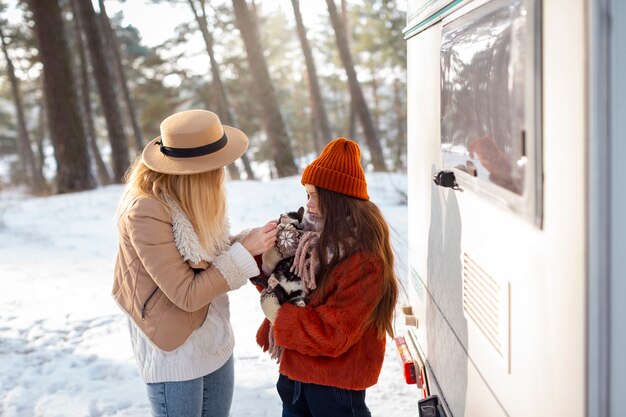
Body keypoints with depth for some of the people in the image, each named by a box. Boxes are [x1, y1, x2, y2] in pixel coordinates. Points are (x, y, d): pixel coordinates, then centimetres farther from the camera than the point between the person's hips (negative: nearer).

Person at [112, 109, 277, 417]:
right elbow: (187, 295, -24)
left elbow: (210, 255, 2)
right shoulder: (145, 211, -28)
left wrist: (251, 240, -13)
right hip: (174, 350, -7)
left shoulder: (184, 196, -5)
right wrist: (245, 252, -21)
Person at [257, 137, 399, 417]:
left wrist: (276, 312, -19)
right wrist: (269, 264, -14)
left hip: (335, 382, -7)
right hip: (297, 368, 8)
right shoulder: (316, 239, -1)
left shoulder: (364, 261, -25)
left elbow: (333, 334, -26)